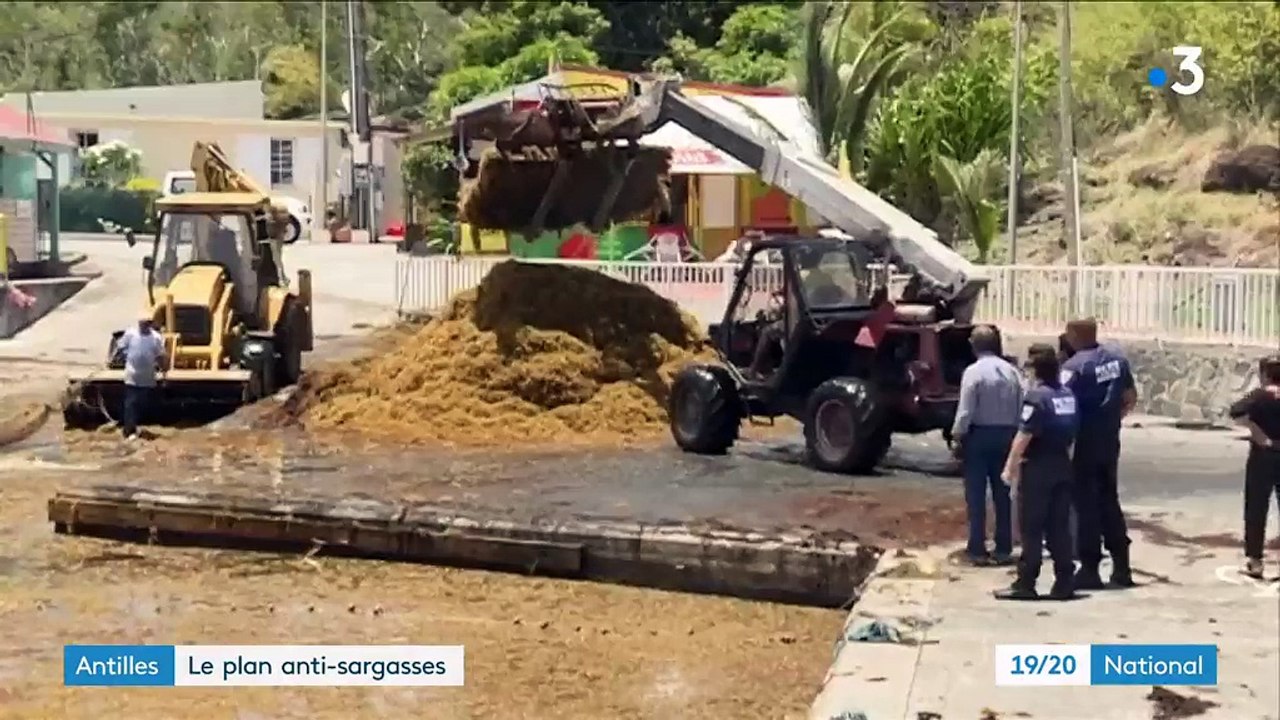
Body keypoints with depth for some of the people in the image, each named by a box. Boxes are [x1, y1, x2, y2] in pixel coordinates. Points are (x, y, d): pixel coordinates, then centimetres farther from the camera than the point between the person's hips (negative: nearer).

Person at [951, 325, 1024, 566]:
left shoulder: (973, 371, -13)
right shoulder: (1011, 371, 1)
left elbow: (965, 410, -15)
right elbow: (1021, 407, -1)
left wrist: (957, 437, -6)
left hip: (979, 435, -5)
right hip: (1006, 435, 5)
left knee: (976, 495, 1)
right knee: (1002, 494, 12)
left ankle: (978, 550, 1)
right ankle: (1004, 549, 14)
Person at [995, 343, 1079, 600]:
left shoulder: (1037, 396, -14)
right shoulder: (1068, 395, 8)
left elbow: (1024, 436, -18)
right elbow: (1073, 433, 11)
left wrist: (1010, 467, -12)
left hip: (1037, 468, -7)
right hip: (1062, 466, 7)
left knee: (1031, 529, -2)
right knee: (1059, 527, 10)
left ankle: (1025, 584, 0)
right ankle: (1064, 583, 10)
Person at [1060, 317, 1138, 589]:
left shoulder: (1074, 366, -17)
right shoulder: (1117, 358, 6)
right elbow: (1131, 398, 15)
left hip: (1084, 444, -6)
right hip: (1111, 441, 7)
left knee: (1086, 504, 1)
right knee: (1110, 501, 16)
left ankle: (1090, 569, 3)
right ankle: (1121, 567, 18)